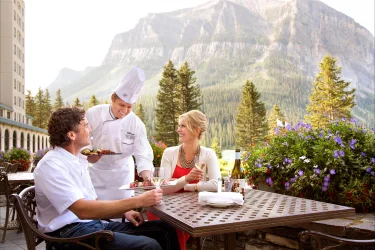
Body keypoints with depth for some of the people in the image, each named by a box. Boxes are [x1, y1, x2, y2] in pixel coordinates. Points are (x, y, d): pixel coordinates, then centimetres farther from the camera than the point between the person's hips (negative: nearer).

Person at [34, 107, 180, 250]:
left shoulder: (78, 161, 13)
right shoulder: (51, 165, -15)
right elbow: (83, 210, -27)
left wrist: (125, 212, 1)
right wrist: (137, 201, -27)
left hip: (94, 224, 8)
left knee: (164, 230, -6)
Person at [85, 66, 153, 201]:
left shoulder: (136, 124, -14)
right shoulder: (93, 114, -13)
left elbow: (143, 154, -18)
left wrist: (146, 177, -34)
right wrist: (87, 156, -25)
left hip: (121, 174, 0)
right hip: (96, 171, 0)